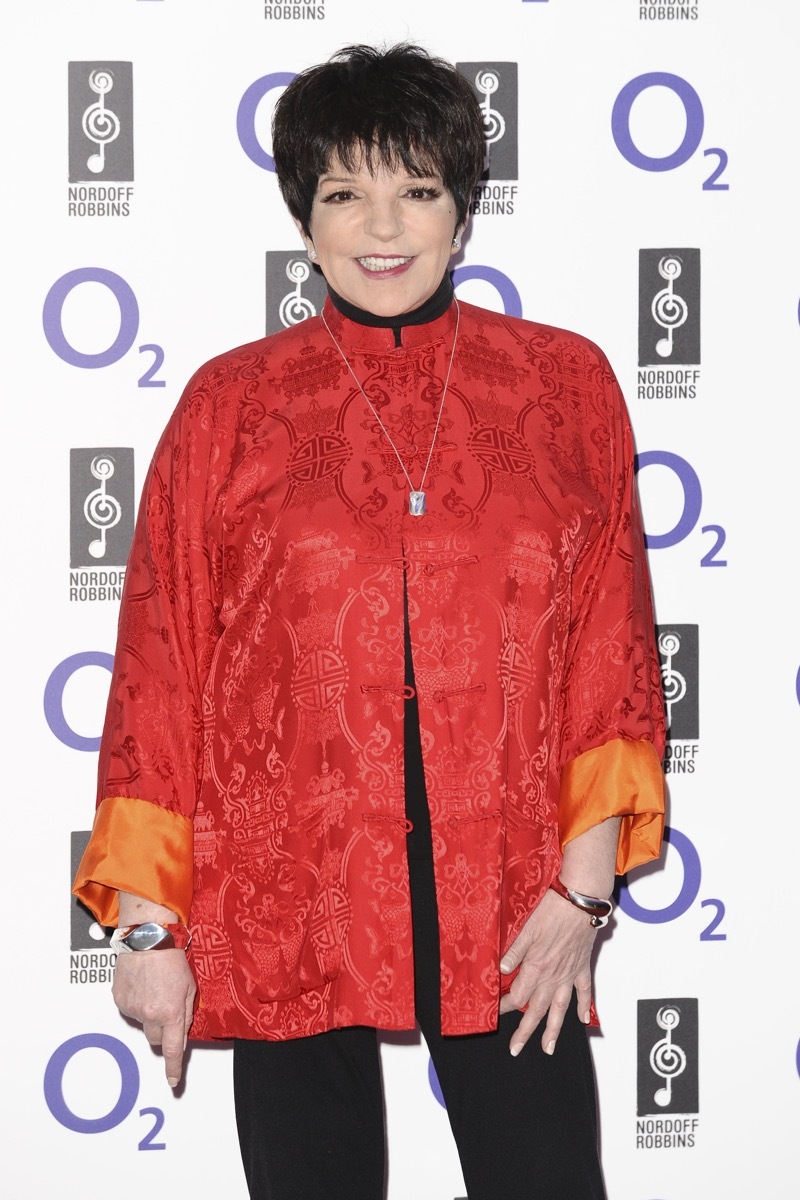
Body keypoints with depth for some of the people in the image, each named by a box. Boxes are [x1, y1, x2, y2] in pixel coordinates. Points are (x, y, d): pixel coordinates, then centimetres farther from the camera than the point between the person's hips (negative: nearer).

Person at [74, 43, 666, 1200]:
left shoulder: (565, 387, 6)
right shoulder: (230, 408, 4)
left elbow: (613, 651, 5)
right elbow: (158, 671, 4)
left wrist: (584, 885, -2)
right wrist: (147, 923, 1)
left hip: (506, 910, 0)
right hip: (289, 908, 0)